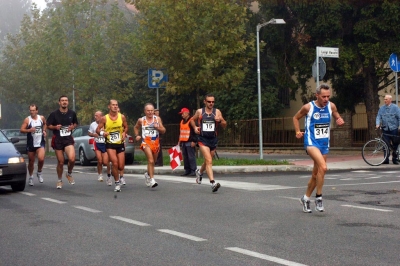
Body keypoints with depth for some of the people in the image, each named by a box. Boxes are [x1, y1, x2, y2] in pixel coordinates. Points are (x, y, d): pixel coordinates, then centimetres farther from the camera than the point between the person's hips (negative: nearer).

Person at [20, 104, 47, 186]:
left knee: (41, 159, -20)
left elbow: (45, 124, 23)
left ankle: (39, 173, 7)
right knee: (31, 162, 8)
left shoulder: (42, 118, 2)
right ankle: (31, 177, 27)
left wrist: (44, 131, 6)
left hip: (40, 143, 0)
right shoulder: (27, 120, -5)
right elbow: (21, 130, -9)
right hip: (31, 144, 0)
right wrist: (29, 130, -25)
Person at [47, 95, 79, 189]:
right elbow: (48, 125, 6)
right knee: (60, 162, 4)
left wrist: (73, 127, -4)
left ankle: (69, 174, 9)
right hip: (58, 140, -1)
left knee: (72, 159, -21)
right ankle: (60, 180, 26)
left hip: (68, 139, 1)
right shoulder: (54, 114, -1)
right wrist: (55, 127, -14)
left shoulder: (72, 113, 5)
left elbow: (75, 123, 18)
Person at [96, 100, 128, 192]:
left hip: (120, 144, 3)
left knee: (121, 167, 2)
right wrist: (102, 133, -22)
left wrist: (124, 133, -7)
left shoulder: (122, 117, -1)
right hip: (110, 144, -2)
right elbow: (97, 129, 0)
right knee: (115, 163, -20)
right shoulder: (104, 118, -6)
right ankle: (117, 183, -4)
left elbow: (126, 127, 13)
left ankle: (113, 171, 40)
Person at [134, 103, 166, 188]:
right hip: (146, 143, -3)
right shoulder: (141, 120, 2)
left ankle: (148, 174, 45)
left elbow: (163, 131, 5)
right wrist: (137, 135, 5)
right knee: (150, 161, -22)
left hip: (156, 143, 3)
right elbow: (136, 127, 21)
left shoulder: (157, 119, 3)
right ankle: (152, 180, -26)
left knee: (152, 162, 17)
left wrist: (158, 127, -14)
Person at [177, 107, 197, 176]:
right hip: (183, 142, 8)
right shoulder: (182, 122, 19)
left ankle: (193, 170, -7)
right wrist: (179, 141, 22)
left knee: (191, 157, -9)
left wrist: (194, 141, -15)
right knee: (185, 157, 8)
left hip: (190, 142, -8)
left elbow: (195, 131, -11)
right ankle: (187, 170, 13)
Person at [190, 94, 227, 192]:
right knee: (209, 161, -17)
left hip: (213, 139, 3)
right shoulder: (199, 112, 1)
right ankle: (213, 183, -25)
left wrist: (221, 120, -17)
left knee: (208, 161, 18)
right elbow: (192, 120, 19)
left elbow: (224, 126, 4)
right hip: (203, 139, -3)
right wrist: (195, 127, 0)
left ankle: (199, 172, 50)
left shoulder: (217, 112, 2)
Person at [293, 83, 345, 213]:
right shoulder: (308, 107, -9)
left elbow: (338, 118, 15)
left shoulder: (331, 106, 0)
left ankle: (306, 198, 32)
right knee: (323, 167, -27)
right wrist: (298, 132, -2)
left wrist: (340, 121, -7)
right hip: (311, 142, -5)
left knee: (316, 174, 13)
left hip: (325, 143, 5)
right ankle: (318, 197, -15)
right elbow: (296, 118, 7)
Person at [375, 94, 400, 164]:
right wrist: (377, 124, -10)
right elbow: (378, 117, 7)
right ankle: (386, 159, 3)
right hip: (385, 129, 2)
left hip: (394, 129, -2)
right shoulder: (381, 108, 9)